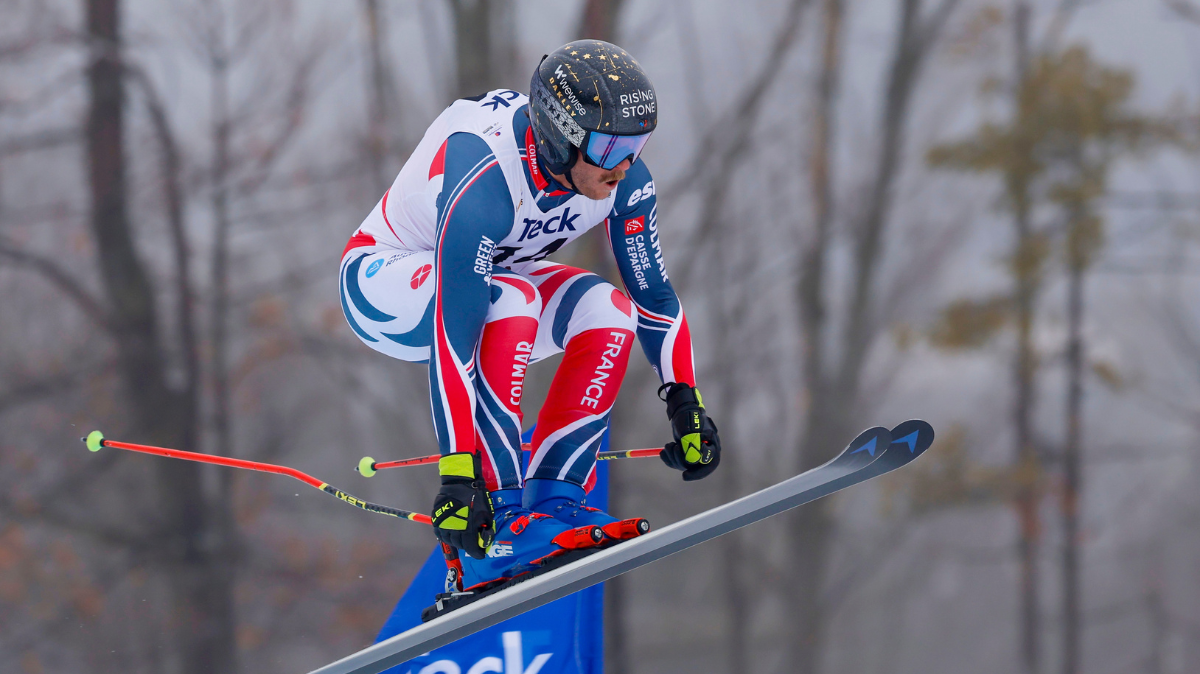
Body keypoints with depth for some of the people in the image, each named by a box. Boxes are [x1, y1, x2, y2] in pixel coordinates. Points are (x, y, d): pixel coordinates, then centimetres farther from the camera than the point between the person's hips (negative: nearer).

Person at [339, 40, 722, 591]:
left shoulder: (624, 181, -18)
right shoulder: (482, 184, -38)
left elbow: (654, 295, -4)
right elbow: (454, 337, -42)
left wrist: (686, 406, -8)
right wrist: (457, 474, -44)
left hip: (488, 272, 7)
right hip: (384, 275, -7)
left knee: (608, 312, -19)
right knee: (511, 300, -36)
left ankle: (555, 500, -16)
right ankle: (502, 517, -33)